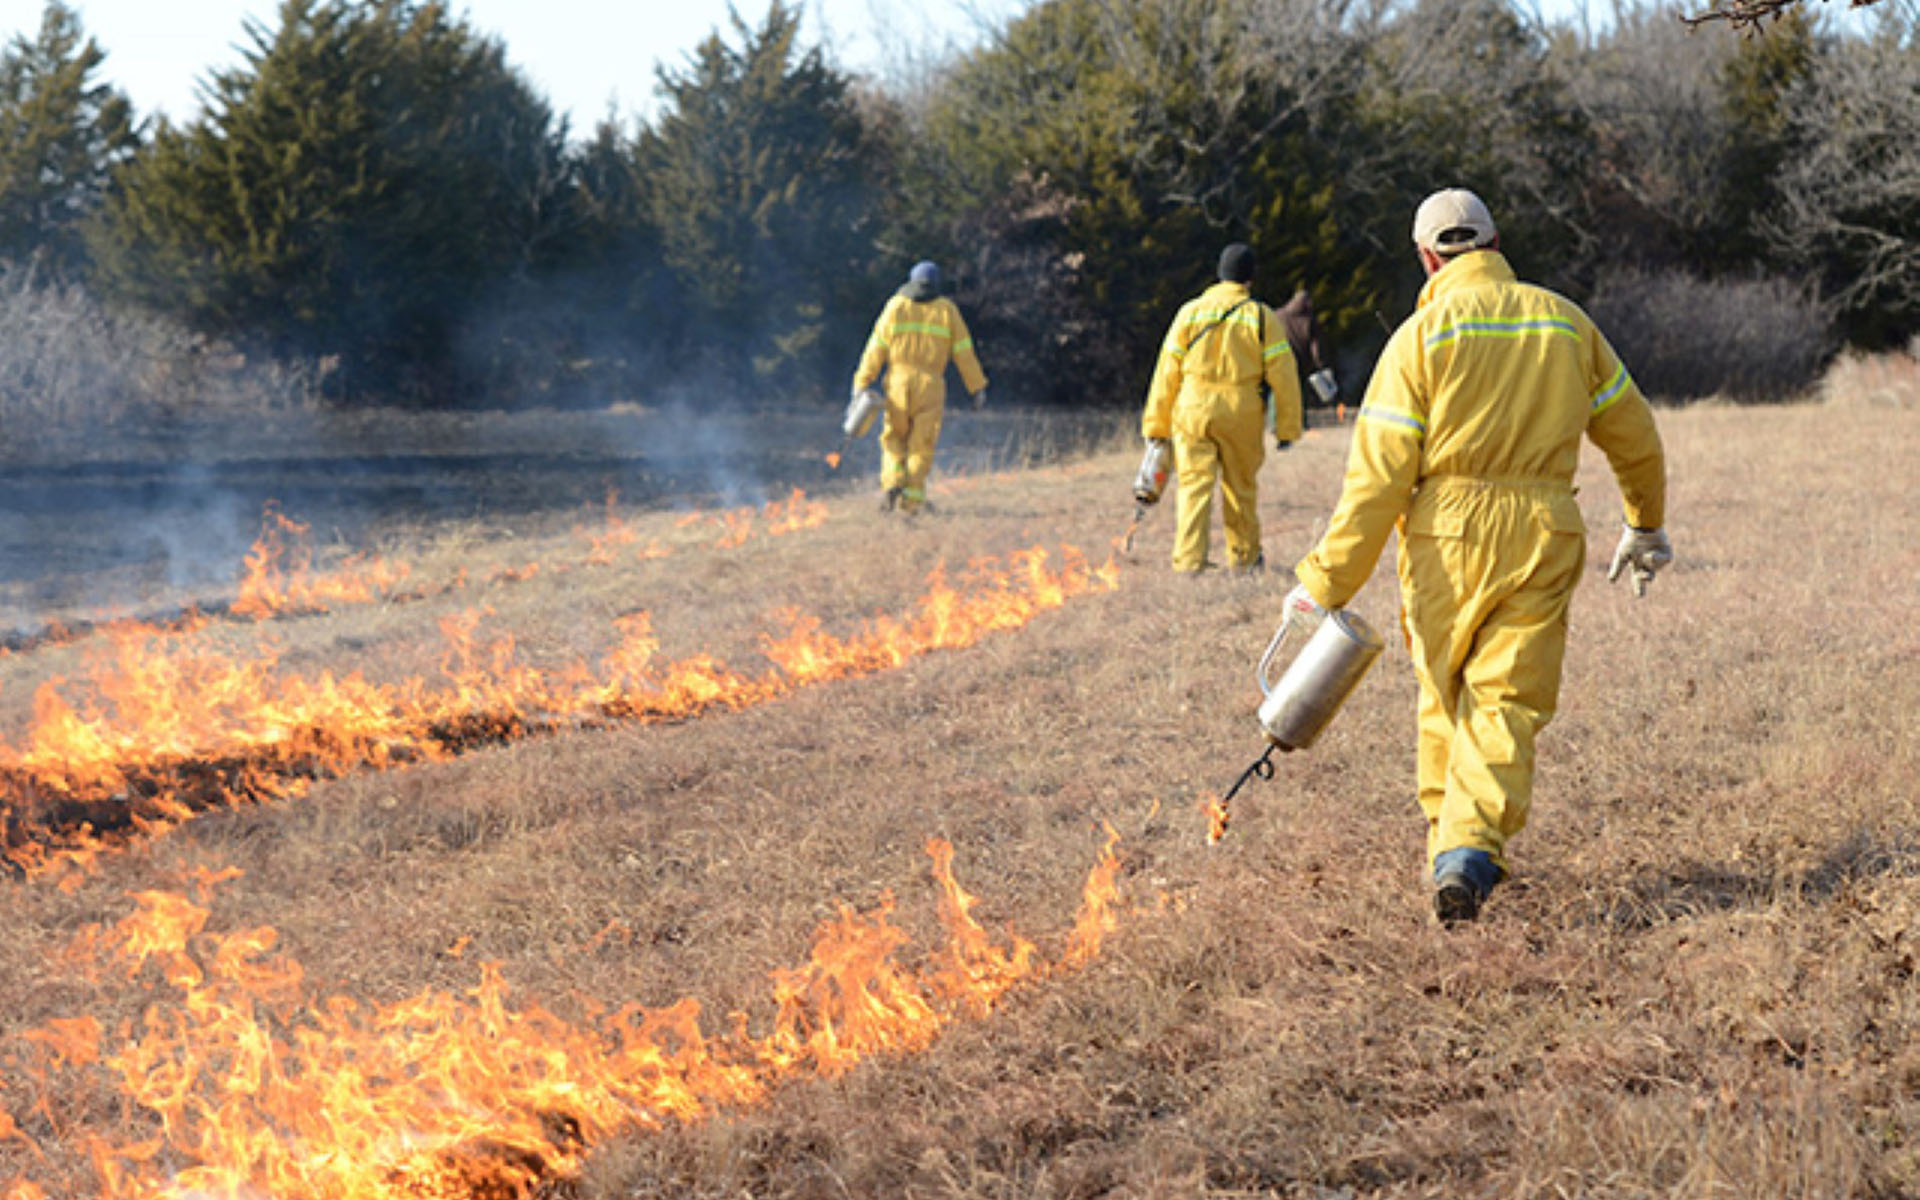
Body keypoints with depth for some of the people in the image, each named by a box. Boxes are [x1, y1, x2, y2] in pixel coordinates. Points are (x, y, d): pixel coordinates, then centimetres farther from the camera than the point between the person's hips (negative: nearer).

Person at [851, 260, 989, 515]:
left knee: (894, 437, 14)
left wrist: (862, 383, 0)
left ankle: (892, 482, -7)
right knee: (922, 444, 4)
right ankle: (912, 497, -1)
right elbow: (963, 351, 3)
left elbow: (877, 348, -1)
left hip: (898, 381, 0)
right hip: (931, 385, 0)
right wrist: (977, 387, 8)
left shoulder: (895, 306, 4)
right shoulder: (947, 310, 4)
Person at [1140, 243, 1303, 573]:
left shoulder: (1190, 313, 3)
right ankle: (1243, 556, 26)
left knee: (1194, 486, 1)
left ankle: (1189, 558, -9)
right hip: (1241, 414, 0)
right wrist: (1287, 428, 5)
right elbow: (1282, 376, -2)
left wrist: (1156, 425, 9)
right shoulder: (1262, 318, -1)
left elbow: (1167, 373, 4)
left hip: (1192, 410, 1)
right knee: (1241, 487, 14)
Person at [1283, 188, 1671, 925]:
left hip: (1447, 533, -1)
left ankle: (1449, 836, 23)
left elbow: (1378, 474, -8)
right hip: (1542, 533, 2)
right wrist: (1646, 525, 38)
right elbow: (1634, 435, 21)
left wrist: (1327, 581, -4)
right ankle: (1471, 848, -18)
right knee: (1507, 700, -1)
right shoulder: (1564, 322, 10)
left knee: (1444, 694, 16)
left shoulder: (1423, 333, -2)